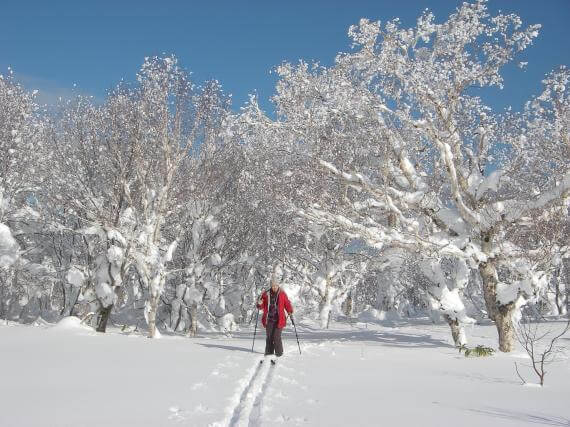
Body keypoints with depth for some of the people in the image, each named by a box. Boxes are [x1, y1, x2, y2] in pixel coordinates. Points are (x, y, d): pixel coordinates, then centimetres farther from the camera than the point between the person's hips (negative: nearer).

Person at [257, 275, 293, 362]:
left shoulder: (282, 294, 2)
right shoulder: (266, 294, 6)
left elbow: (287, 304, 2)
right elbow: (262, 306, 13)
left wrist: (290, 312, -15)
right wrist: (259, 304, -9)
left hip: (279, 320, -3)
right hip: (269, 320, 3)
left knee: (276, 337, -9)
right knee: (269, 338, 8)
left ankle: (279, 356, 1)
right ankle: (269, 355, 18)